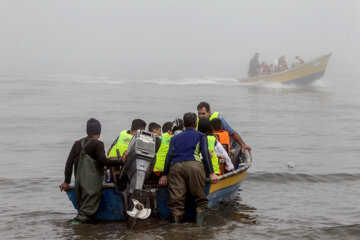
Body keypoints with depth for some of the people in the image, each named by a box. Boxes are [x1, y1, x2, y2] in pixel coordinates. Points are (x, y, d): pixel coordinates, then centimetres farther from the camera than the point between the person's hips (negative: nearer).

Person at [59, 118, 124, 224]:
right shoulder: (98, 144, -6)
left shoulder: (77, 144, 13)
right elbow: (103, 161, -17)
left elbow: (69, 163, 9)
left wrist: (66, 181, 11)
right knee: (89, 207, -8)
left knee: (82, 206, 12)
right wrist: (121, 162, -14)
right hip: (92, 183, -6)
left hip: (79, 182, 6)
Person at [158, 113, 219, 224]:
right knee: (200, 199, 3)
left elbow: (169, 156, 17)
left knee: (176, 200, -2)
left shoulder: (175, 138, 30)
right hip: (194, 165, -2)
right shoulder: (200, 136, 22)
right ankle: (199, 223, -12)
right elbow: (205, 154, 8)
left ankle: (176, 222, -16)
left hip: (175, 167, 2)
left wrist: (164, 175, 14)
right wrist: (211, 173, 4)